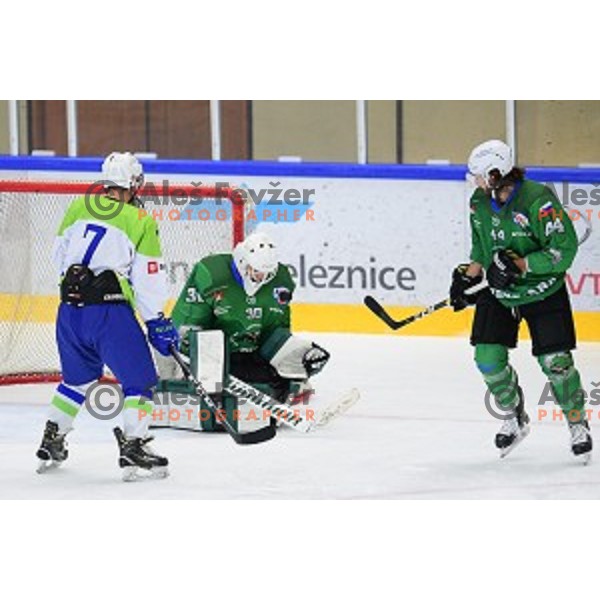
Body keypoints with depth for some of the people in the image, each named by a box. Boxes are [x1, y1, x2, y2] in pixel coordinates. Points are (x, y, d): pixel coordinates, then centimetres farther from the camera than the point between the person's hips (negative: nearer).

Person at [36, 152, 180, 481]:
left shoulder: (79, 207, 8)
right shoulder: (141, 223, -4)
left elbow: (59, 254, 17)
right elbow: (149, 279, -4)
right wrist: (158, 323, 4)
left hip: (70, 309, 6)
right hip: (110, 311, -6)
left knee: (78, 378, 25)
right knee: (139, 379, 3)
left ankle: (51, 442, 27)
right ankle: (133, 446, -9)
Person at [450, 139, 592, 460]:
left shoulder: (538, 199, -24)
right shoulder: (480, 203, -2)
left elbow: (564, 249, -23)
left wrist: (521, 265, -28)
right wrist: (467, 277, 4)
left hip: (543, 292, -5)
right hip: (499, 293, 5)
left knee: (554, 361, -8)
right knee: (488, 358, -6)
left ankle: (578, 424, 13)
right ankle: (514, 418, 17)